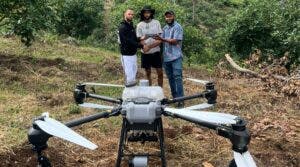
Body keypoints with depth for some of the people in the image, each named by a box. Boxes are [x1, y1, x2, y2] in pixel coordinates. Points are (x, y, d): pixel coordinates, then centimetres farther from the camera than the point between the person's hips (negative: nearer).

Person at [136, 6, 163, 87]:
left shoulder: (156, 22, -1)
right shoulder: (139, 25, 0)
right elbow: (140, 40, -2)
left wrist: (150, 46, -19)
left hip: (156, 52, 0)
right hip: (145, 53, 1)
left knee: (160, 72, 0)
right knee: (148, 73, 9)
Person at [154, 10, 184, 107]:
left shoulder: (177, 27, -3)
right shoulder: (164, 28, 18)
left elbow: (175, 41, -13)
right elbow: (161, 41, 13)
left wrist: (163, 39, -21)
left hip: (175, 57, -7)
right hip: (166, 57, 7)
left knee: (177, 77, -10)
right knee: (170, 78, 10)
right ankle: (174, 97, 18)